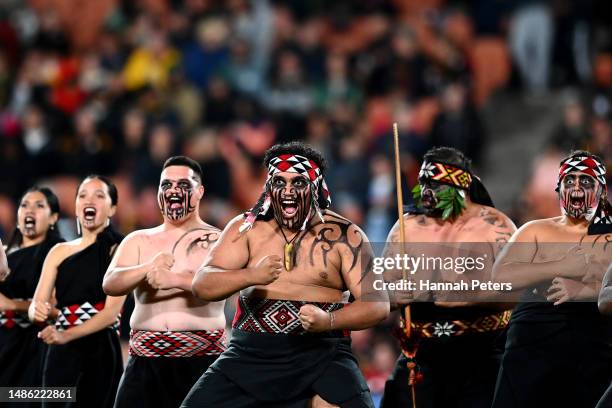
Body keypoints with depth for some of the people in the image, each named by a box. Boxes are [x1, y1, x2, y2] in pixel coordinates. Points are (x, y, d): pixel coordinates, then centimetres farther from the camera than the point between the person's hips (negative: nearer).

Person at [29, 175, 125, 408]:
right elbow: (34, 308, 7)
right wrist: (38, 311, -18)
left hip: (101, 353, -4)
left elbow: (112, 310, -12)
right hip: (61, 355, 4)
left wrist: (66, 335, -25)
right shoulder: (59, 252, 11)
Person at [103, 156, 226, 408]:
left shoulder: (217, 241, 4)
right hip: (145, 361, 3)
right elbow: (110, 284, 0)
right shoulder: (139, 241, 15)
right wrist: (148, 269, -20)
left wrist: (175, 279, -29)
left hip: (200, 361, -3)